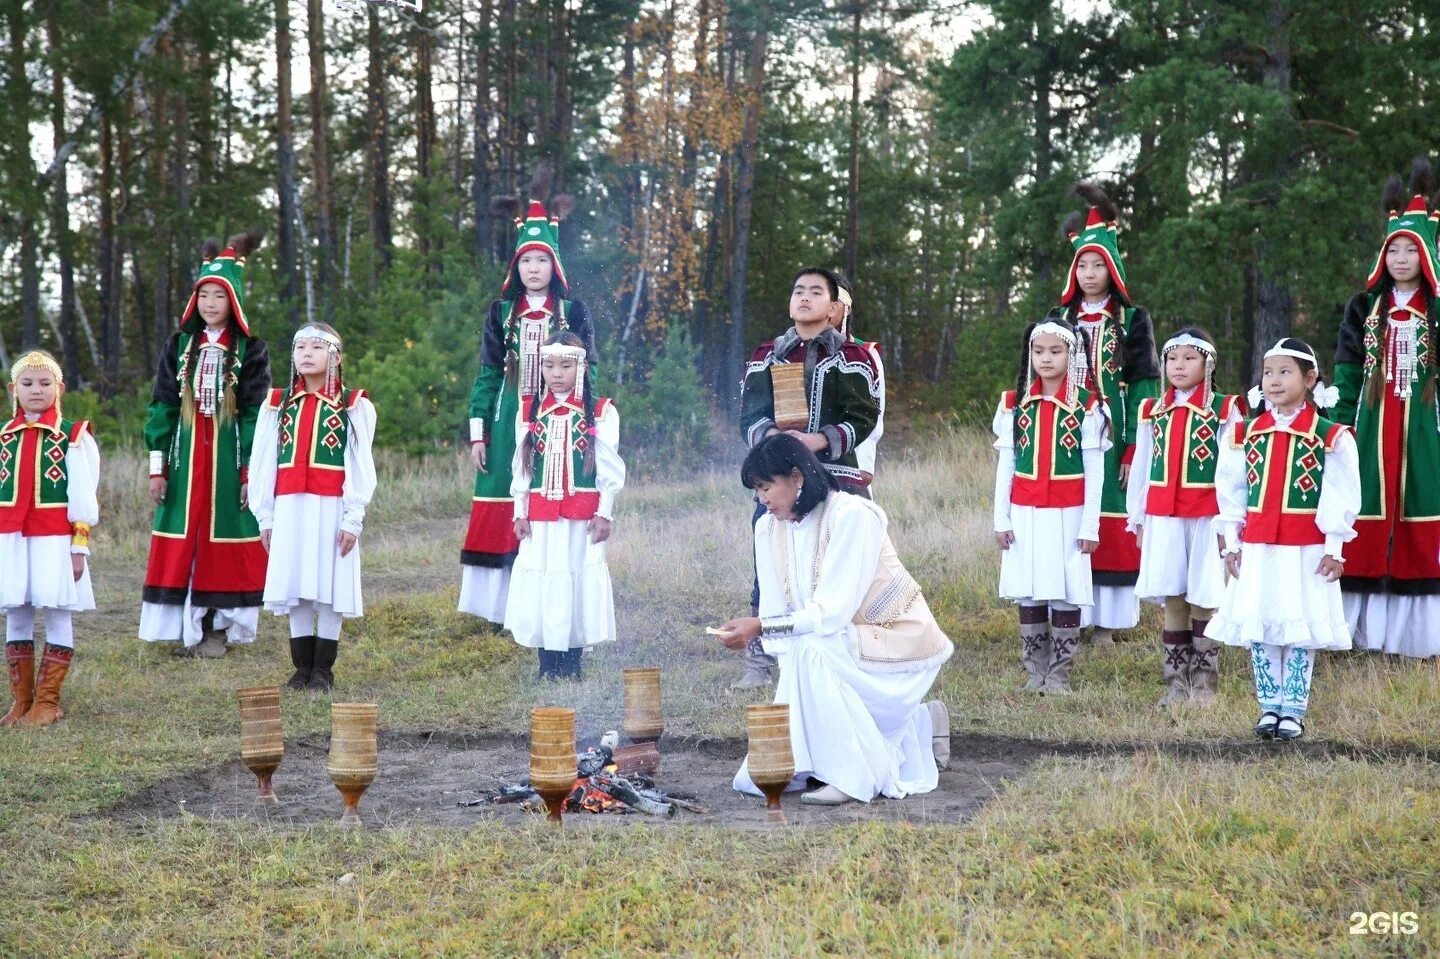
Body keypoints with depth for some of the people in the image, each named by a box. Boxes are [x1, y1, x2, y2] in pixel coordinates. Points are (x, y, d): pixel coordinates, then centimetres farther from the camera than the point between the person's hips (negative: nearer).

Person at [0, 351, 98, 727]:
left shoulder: (73, 436, -1)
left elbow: (82, 495, -3)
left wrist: (79, 546, -6)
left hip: (55, 538, -4)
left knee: (57, 613, -1)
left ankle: (47, 702, 6)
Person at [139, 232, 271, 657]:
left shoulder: (250, 350, 0)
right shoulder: (179, 347, 8)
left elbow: (256, 413, -3)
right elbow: (162, 406, 7)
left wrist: (251, 470, -9)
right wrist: (157, 465, 1)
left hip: (229, 457, -3)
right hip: (185, 456, 3)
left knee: (223, 537, -1)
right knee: (183, 538, 1)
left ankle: (216, 627, 6)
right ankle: (185, 628, 7)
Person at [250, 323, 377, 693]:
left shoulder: (353, 407, 3)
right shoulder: (278, 405, 13)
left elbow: (360, 467, -2)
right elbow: (263, 464, 12)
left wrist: (353, 519, -9)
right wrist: (265, 516, 6)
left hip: (331, 509, -3)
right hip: (289, 509, 3)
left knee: (329, 586, -2)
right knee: (294, 589, 4)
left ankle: (323, 669, 7)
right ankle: (302, 668, 13)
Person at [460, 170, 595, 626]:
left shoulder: (573, 311, 6)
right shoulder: (501, 312, 10)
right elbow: (487, 373, 9)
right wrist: (478, 431, 2)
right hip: (508, 422, 2)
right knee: (503, 513, -2)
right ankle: (507, 603, 3)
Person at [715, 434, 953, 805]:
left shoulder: (852, 515, -23)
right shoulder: (768, 529, -2)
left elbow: (833, 613, -29)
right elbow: (777, 614, -4)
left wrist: (760, 627, -34)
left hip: (899, 646, -8)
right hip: (839, 653, 8)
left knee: (813, 650, -35)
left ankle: (853, 776, -21)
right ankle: (920, 723, 18)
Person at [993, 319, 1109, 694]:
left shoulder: (1086, 406, -2)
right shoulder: (1014, 403, 6)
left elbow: (1094, 470, -2)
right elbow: (1005, 464, 8)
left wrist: (1090, 525, -5)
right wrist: (1001, 519, 4)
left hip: (1068, 515, -3)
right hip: (1025, 514, 3)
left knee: (1066, 593, -2)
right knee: (1028, 593, 4)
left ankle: (1059, 676, 4)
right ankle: (1034, 674, 13)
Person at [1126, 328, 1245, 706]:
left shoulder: (1224, 410, -2)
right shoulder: (1152, 411, 11)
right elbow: (1141, 468, 13)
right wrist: (1138, 518, 11)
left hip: (1207, 516, -4)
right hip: (1162, 516, 4)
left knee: (1204, 599, -1)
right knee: (1172, 600, 7)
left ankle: (1204, 685, 8)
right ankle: (1176, 684, 14)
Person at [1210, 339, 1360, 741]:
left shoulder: (1331, 437, -4)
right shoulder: (1245, 433, 6)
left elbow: (1341, 497, -4)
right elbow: (1230, 491, 9)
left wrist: (1333, 548, -7)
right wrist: (1232, 542, 6)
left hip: (1306, 549, -3)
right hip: (1256, 546, 3)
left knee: (1300, 630, -1)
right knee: (1257, 628, 4)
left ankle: (1293, 710, 7)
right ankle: (1270, 707, 13)